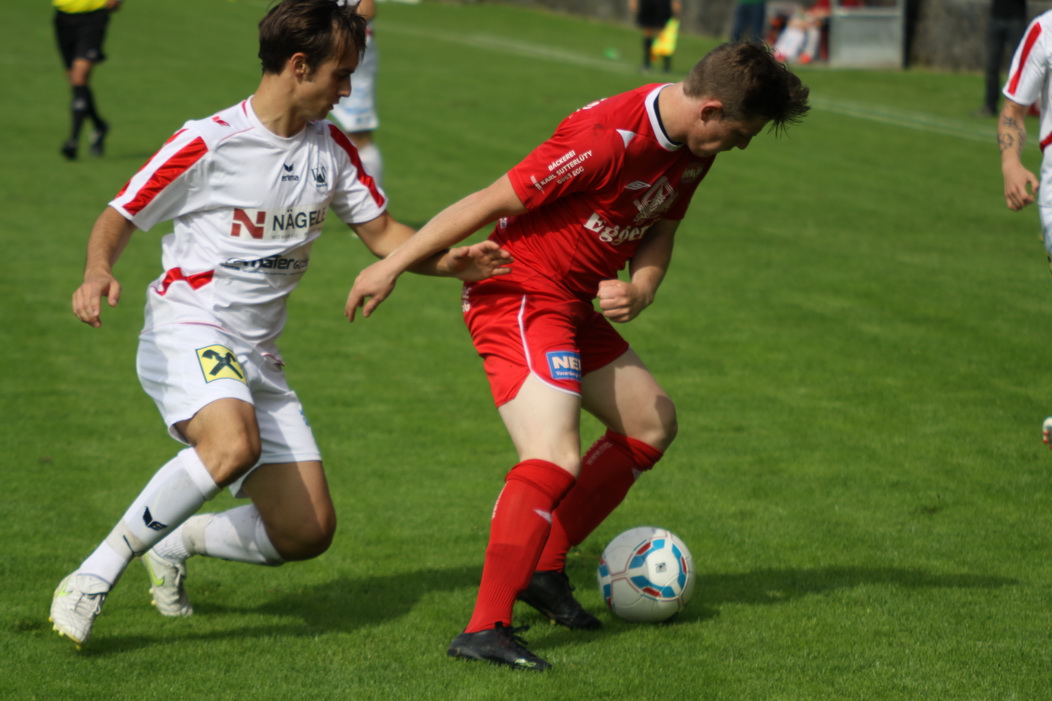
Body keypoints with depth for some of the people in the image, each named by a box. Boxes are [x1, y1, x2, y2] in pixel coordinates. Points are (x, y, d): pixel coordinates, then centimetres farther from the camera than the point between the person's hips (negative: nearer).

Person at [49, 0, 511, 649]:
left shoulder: (331, 148, 7)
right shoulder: (208, 142, -11)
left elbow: (383, 232, 12)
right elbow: (119, 218, -4)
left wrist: (449, 260, -7)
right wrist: (98, 274, -25)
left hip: (258, 354, 7)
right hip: (187, 331, -7)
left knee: (308, 533, 0)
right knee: (234, 445, -38)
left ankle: (179, 540, 26)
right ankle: (94, 575, -26)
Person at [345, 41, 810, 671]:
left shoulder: (693, 150, 2)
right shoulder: (607, 139, -27)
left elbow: (660, 228, 16)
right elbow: (492, 202, -22)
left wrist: (640, 291, -7)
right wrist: (392, 267, -16)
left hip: (575, 304, 10)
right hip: (518, 296, -10)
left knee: (652, 424, 18)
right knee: (556, 460, -24)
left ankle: (544, 568, 21)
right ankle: (485, 629, -27)